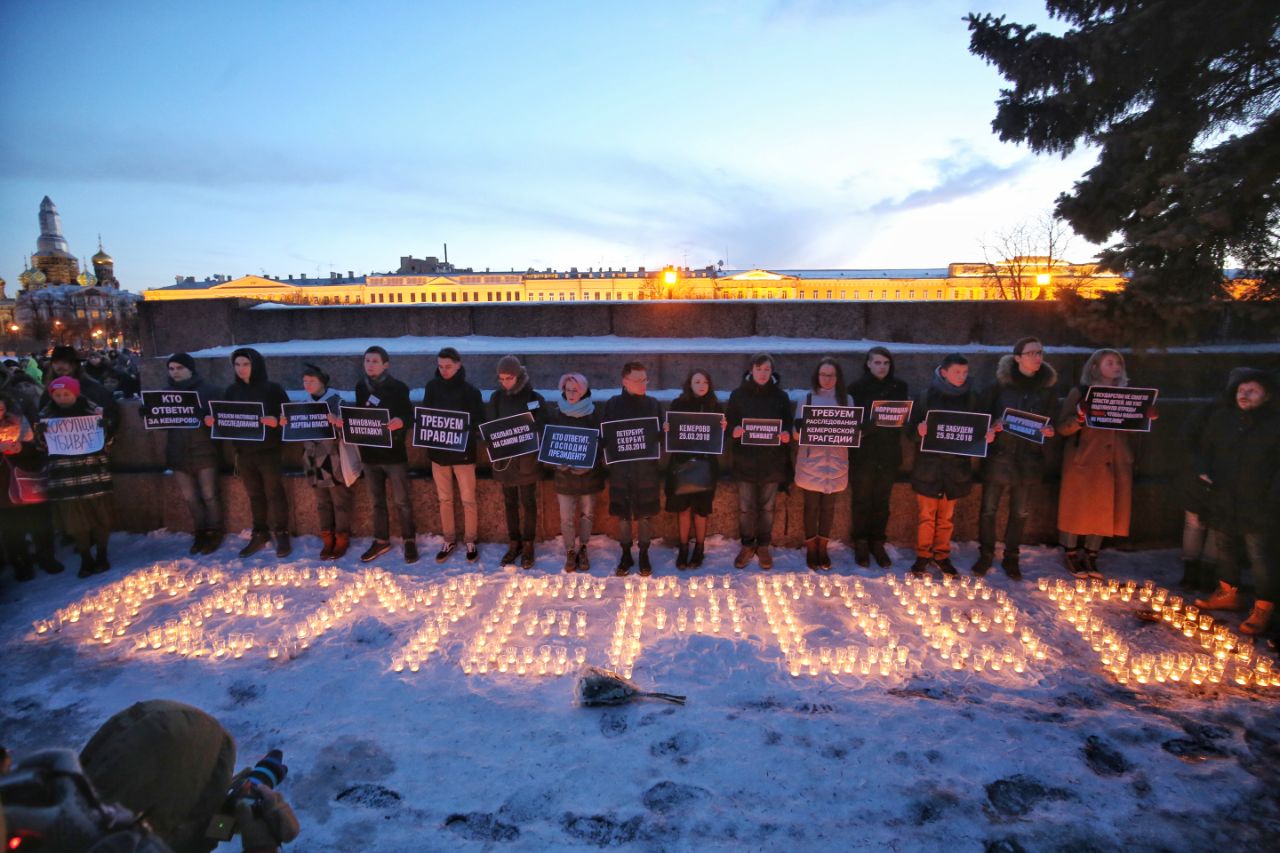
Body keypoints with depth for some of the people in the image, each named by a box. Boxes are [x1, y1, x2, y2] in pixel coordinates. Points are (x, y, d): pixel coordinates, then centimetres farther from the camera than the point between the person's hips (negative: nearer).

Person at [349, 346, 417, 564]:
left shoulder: (398, 387, -8)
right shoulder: (360, 387, 6)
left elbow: (409, 415, -9)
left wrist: (400, 422, -30)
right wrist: (346, 422, -3)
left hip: (394, 452, -5)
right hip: (369, 452, 5)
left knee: (401, 500, 4)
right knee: (376, 501, 15)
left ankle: (410, 540, 19)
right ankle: (381, 540, 28)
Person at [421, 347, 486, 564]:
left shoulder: (470, 390, -8)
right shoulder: (432, 387, 1)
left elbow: (480, 421, -6)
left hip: (463, 451, -3)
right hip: (438, 450, 3)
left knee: (468, 499, 3)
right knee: (444, 499, 13)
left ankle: (470, 541, 19)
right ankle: (449, 540, 27)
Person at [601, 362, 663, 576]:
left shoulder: (653, 404, 1)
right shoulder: (613, 404, -2)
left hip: (646, 468, 0)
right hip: (620, 468, 0)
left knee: (644, 515, 9)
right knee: (623, 515, 9)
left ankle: (644, 555, 24)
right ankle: (626, 554, 24)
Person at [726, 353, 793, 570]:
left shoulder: (781, 396, 2)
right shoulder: (738, 394, 1)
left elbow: (789, 424, 5)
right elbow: (728, 422, 3)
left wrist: (786, 434, -17)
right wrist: (734, 430, -19)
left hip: (772, 461, 0)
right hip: (745, 460, 0)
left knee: (767, 506, 10)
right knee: (746, 507, 5)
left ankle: (763, 546, 25)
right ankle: (747, 546, 22)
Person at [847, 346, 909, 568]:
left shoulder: (899, 387, 5)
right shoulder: (857, 388, -2)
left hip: (889, 454, 2)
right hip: (863, 453, -2)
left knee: (882, 502, 10)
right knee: (862, 501, 5)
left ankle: (878, 544, 23)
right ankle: (861, 544, 18)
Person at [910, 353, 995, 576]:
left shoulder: (971, 397, 3)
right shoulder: (928, 395, -4)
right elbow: (911, 426, -3)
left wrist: (988, 435, -14)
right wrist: (919, 429, -25)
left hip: (957, 464, 2)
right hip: (929, 463, -2)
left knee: (946, 516, 11)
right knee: (926, 514, 3)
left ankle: (941, 555, 26)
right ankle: (923, 555, 18)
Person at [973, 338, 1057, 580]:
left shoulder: (1047, 388, 4)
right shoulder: (1001, 385, -3)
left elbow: (1052, 422, 9)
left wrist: (1048, 431, -12)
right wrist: (995, 425, -19)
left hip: (1028, 458, 2)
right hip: (999, 455, -2)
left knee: (1020, 512, 10)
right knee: (988, 509, 3)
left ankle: (1011, 557, 26)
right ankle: (986, 555, 20)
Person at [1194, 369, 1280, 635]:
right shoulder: (1220, 418, 7)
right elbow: (1204, 450, 16)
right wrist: (1203, 472, -2)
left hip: (1258, 504, -5)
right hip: (1223, 501, 5)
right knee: (1221, 548, 16)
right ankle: (1228, 593, 33)